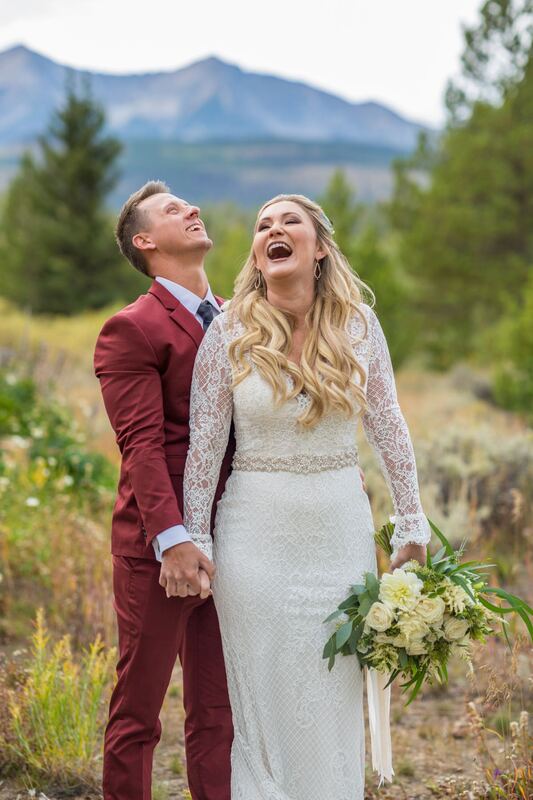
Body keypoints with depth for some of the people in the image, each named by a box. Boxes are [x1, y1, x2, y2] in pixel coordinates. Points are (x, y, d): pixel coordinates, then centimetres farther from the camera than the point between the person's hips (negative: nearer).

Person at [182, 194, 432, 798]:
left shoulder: (358, 324, -2)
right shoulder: (230, 331, -7)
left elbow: (388, 430, 4)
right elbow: (204, 443, -4)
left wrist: (412, 528, 6)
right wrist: (194, 540, -4)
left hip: (341, 530, 2)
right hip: (257, 532, -1)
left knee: (337, 693, 8)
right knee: (263, 695, 6)